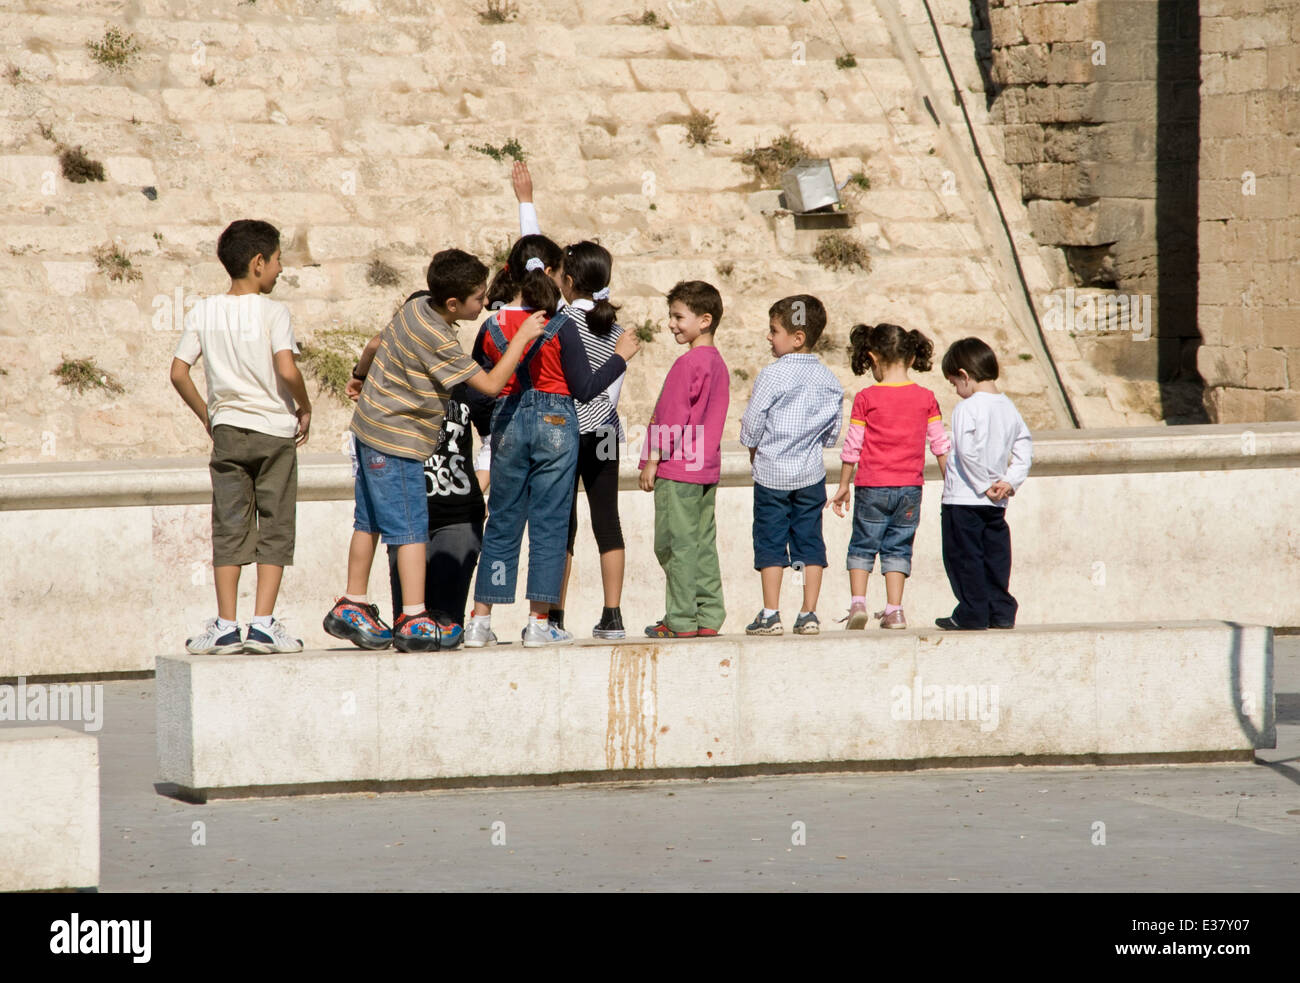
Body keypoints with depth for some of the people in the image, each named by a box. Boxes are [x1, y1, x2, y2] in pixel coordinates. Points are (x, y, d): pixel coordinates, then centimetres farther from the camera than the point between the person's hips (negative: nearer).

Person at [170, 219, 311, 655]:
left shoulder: (203, 312, 3)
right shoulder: (272, 312, -9)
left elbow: (178, 373, 1)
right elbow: (287, 370, -20)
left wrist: (207, 416, 13)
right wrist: (305, 408, -3)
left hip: (227, 430, 3)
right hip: (274, 429, -3)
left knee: (229, 528, 6)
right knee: (275, 528, 3)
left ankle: (225, 627, 2)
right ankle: (263, 624, -3)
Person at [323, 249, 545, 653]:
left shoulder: (417, 308, 3)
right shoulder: (437, 341, -24)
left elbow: (377, 344, 21)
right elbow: (491, 384, -21)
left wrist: (361, 375, 40)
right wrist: (523, 336, -13)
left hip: (370, 429, 10)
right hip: (396, 441, -10)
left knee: (370, 522, 15)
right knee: (411, 528, -6)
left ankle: (352, 608, 22)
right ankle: (413, 622, -5)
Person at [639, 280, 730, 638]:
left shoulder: (687, 364, -15)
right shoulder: (717, 363, 12)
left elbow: (672, 418, -16)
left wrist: (652, 461, -12)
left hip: (677, 467, -9)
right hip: (708, 467, 9)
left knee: (676, 543, -4)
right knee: (703, 543, 11)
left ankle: (681, 619, -4)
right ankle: (709, 616, 11)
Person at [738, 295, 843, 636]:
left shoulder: (772, 375, -14)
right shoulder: (830, 380, 3)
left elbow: (751, 427, -10)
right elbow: (833, 434, 9)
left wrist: (754, 448, 9)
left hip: (772, 473, -4)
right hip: (811, 474, 4)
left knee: (771, 542, 2)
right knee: (809, 541, 7)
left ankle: (770, 615, 1)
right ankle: (809, 614, 6)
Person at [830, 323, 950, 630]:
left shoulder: (866, 399, -7)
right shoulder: (925, 398, 1)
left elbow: (852, 446, -3)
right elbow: (940, 445, 6)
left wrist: (843, 486, 7)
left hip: (872, 486, -2)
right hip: (910, 485, 2)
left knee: (862, 545, 10)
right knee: (898, 547, 8)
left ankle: (857, 602, 0)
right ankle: (894, 610, 3)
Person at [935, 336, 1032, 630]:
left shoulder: (967, 408, -13)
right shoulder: (1009, 408, 9)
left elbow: (967, 452, -22)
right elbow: (1025, 447, 10)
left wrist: (983, 485, -14)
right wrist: (1010, 481, 3)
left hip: (963, 499, -7)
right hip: (997, 505, 7)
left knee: (964, 556, 0)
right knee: (996, 554, 12)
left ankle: (972, 613, 0)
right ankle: (1001, 612, 12)